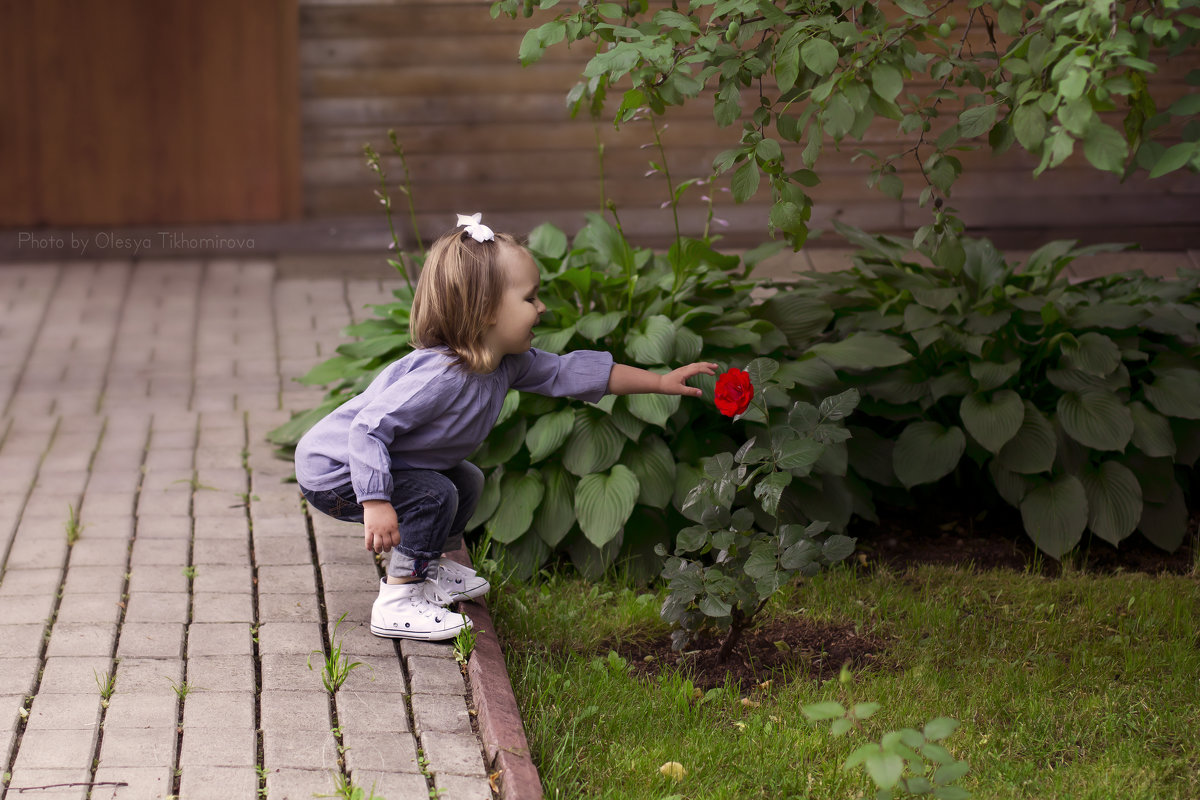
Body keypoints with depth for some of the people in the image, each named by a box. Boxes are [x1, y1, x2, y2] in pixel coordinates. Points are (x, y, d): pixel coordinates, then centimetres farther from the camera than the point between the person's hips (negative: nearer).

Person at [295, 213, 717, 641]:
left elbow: (566, 372, 3)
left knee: (465, 482, 14)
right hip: (334, 472, -9)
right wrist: (376, 502, -42)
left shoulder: (508, 364, -6)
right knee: (432, 495, -22)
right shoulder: (441, 376, -35)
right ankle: (397, 604, -12)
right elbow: (368, 427, -36)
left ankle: (433, 568, 30)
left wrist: (660, 382, 4)